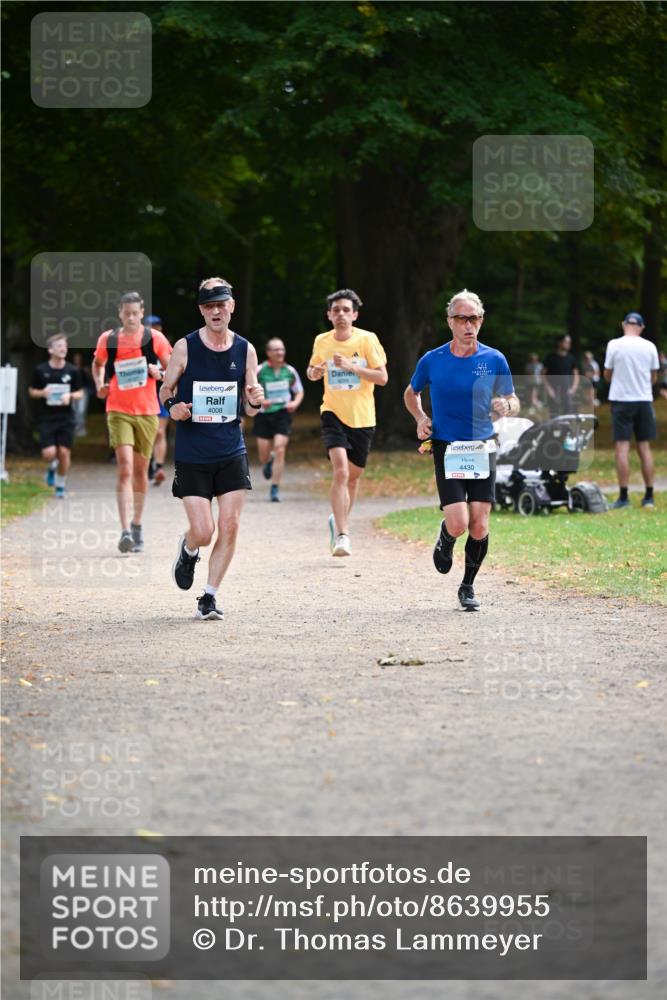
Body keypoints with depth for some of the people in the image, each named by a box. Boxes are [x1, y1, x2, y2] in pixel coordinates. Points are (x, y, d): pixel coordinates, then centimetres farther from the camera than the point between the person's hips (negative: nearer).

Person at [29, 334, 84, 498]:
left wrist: (70, 396, -12)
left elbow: (80, 392, 9)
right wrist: (43, 393, -13)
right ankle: (52, 467, 26)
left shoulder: (72, 371, 0)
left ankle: (61, 485, 19)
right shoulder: (40, 370, -2)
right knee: (49, 453, -10)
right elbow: (32, 391, 8)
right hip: (46, 418, -1)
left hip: (66, 418, 1)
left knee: (64, 452, 0)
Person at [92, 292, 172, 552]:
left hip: (146, 412, 1)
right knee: (125, 469, -15)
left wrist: (159, 373, -15)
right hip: (118, 411, -1)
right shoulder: (107, 339, 2)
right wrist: (100, 385, 3)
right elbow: (97, 364, 20)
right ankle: (126, 531, -22)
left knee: (140, 470, 11)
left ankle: (137, 525, 29)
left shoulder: (155, 338, 0)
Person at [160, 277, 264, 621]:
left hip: (231, 453, 2)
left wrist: (254, 402, -13)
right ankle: (187, 550, 29)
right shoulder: (185, 347, -4)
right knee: (202, 531, -8)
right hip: (191, 455, -2)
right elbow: (165, 391, 6)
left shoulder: (245, 350, 3)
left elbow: (247, 408, 10)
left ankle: (209, 596, 8)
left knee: (229, 528, -5)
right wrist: (173, 407, -16)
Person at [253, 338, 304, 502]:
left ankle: (275, 489, -7)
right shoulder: (259, 371, -8)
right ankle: (268, 463, 44)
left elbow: (299, 391, 15)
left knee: (280, 450, -14)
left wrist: (295, 403, -5)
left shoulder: (290, 371, 1)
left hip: (283, 414, 0)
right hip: (264, 415, 0)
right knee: (263, 455, 3)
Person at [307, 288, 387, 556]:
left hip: (362, 418, 1)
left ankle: (338, 520, 39)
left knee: (353, 476, 12)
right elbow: (312, 371, 18)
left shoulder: (367, 340, -7)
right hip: (333, 414, -1)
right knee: (340, 471, -19)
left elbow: (382, 377, -11)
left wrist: (351, 366, -22)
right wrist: (314, 372, -7)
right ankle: (342, 535, -21)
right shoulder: (322, 342, 1)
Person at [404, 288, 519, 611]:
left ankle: (468, 586, 18)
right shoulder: (432, 361, -1)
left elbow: (513, 401, 9)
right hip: (447, 450, -1)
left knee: (480, 527, -3)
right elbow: (411, 394, 17)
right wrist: (421, 418, -2)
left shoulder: (494, 360, 0)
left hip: (483, 450, 1)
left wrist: (506, 407, -15)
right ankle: (445, 542, 24)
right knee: (458, 524, -13)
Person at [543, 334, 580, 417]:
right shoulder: (551, 357, 1)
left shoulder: (571, 358, 9)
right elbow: (544, 374, 3)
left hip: (568, 391, 3)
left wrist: (573, 388, 0)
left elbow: (576, 374, 13)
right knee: (554, 414, -8)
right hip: (554, 390, -3)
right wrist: (548, 388, -7)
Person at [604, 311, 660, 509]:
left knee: (622, 447, -2)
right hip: (644, 400, 3)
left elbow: (607, 376, 0)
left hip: (621, 399, -3)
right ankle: (649, 496, 9)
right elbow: (654, 377, 8)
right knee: (644, 447, 9)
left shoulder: (614, 345, -7)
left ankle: (623, 497, -7)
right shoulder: (649, 347, 0)